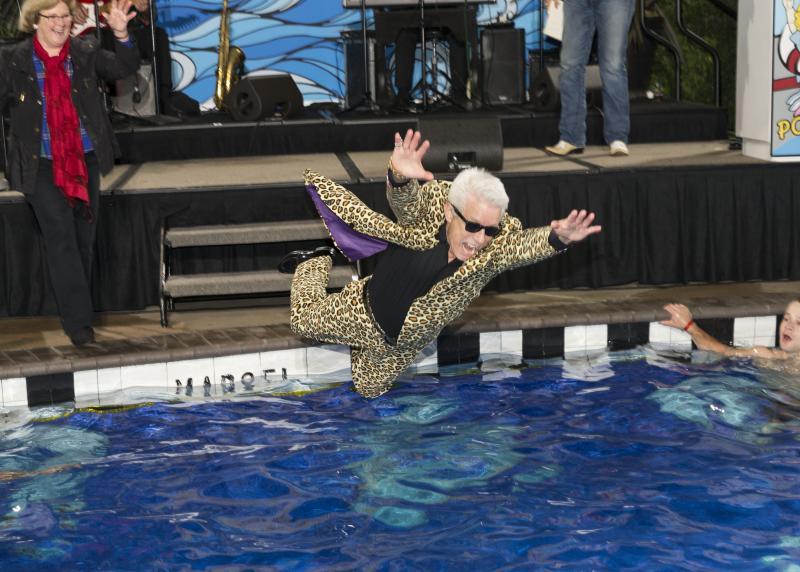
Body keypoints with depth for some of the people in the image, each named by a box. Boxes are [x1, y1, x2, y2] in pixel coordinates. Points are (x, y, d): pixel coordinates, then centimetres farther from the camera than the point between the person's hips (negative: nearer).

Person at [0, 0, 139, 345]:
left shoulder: (85, 52, 3)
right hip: (43, 167, -3)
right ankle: (78, 321, -6)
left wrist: (121, 35, -20)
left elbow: (125, 68, -4)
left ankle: (75, 312, 27)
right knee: (61, 239, -9)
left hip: (85, 162, 3)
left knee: (84, 240, 11)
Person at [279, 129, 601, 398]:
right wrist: (400, 178, -73)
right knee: (303, 321, 14)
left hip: (406, 344, 3)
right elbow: (405, 202, -50)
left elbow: (527, 244, -48)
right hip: (365, 314, -3)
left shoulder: (498, 242, -29)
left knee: (369, 391, 24)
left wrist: (558, 238, -70)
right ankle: (317, 262, 40)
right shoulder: (433, 200, -31)